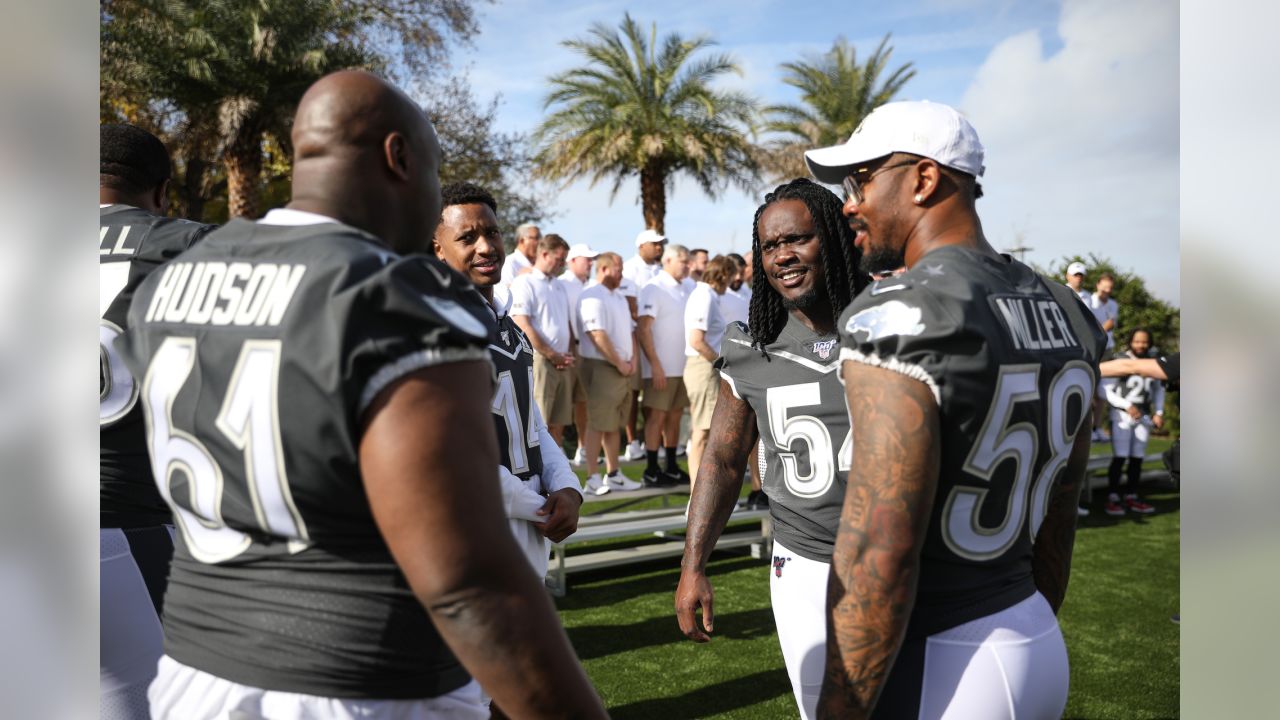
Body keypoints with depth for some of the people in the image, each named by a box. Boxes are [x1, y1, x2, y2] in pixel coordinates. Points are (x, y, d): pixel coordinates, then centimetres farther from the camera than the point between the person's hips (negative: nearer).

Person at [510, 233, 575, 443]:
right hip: (539, 361, -7)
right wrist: (553, 356, -11)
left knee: (558, 422, 10)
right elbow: (523, 326, -13)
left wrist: (568, 355, 7)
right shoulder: (524, 283, -5)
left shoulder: (559, 286, 20)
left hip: (563, 363, 8)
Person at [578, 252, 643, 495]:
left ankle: (613, 474, 21)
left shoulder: (619, 297, 17)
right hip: (602, 367, -9)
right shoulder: (592, 297, -13)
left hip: (622, 369, 9)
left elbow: (628, 330, 21)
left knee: (614, 424, 14)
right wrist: (619, 363, -15)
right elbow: (598, 336, -20)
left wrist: (632, 359, 5)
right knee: (597, 424, -4)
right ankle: (593, 476, 2)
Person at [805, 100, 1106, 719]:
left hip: (933, 668, -7)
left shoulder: (896, 317, -22)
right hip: (1041, 650, 8)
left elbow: (878, 558, -25)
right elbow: (1055, 519, 12)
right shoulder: (1063, 317, 4)